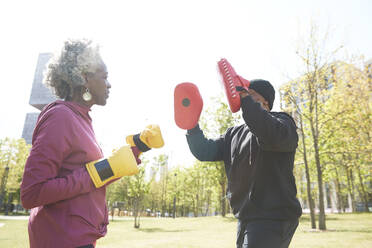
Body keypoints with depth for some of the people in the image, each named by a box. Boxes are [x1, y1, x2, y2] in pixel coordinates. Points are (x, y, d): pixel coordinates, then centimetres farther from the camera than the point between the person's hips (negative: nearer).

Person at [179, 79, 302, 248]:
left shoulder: (282, 121, -4)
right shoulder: (234, 134, 15)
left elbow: (273, 136, -29)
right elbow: (204, 151, 9)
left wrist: (246, 100, -26)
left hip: (273, 218, -7)